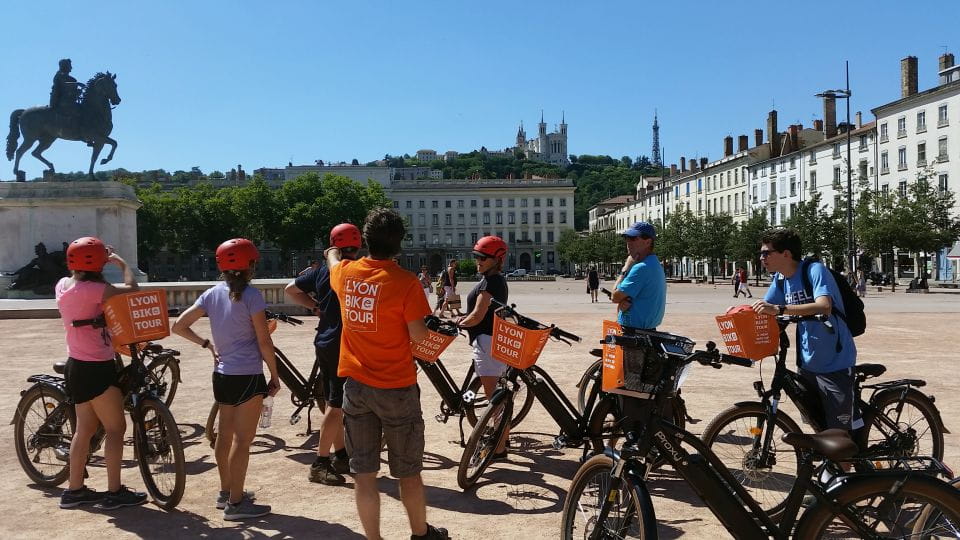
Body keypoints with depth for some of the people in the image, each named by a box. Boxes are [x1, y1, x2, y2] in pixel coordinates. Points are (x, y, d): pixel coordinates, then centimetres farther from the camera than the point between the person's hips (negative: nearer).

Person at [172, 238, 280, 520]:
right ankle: (236, 502, 6)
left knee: (225, 435, 18)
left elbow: (179, 326, 4)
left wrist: (207, 344, 11)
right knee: (242, 440, 0)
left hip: (222, 374, 7)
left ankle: (226, 492, 31)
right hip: (247, 376, -7)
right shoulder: (251, 295, -13)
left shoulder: (212, 294, 5)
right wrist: (275, 376, -3)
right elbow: (264, 342, -12)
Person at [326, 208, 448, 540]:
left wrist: (333, 253, 47)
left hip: (355, 385, 4)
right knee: (408, 472, 14)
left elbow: (333, 259, 23)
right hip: (396, 388, -4)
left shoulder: (345, 273, -1)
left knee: (364, 475, 11)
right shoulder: (405, 282, -16)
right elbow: (418, 335, -14)